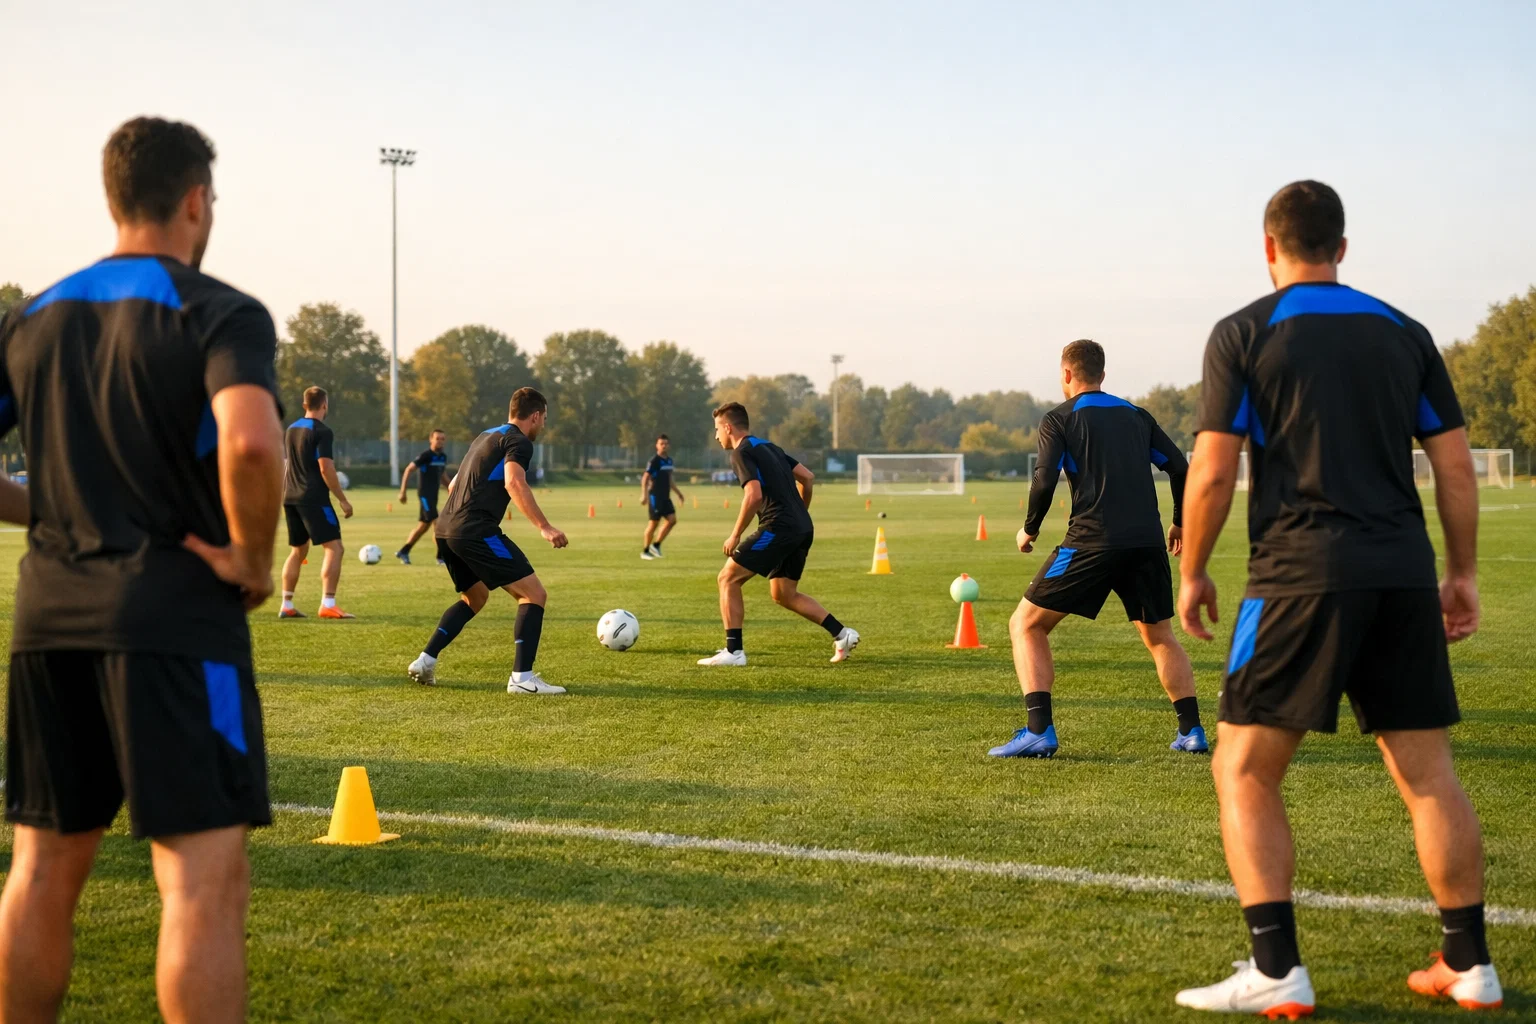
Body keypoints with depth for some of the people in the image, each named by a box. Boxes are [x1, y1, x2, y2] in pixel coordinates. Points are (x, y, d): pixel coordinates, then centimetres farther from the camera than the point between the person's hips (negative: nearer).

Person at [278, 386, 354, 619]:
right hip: (314, 499, -8)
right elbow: (326, 469, -18)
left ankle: (286, 606, 16)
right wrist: (343, 500, -13)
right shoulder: (322, 432, -11)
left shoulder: (292, 429, 14)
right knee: (334, 548, -8)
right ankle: (328, 605, -17)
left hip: (291, 498, 9)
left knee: (298, 551, 17)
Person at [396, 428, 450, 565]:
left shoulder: (443, 457, 9)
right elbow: (408, 470, -9)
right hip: (424, 495, -8)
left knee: (423, 526, 12)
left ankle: (403, 552, 21)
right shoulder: (426, 455, -12)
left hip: (433, 495, 8)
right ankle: (442, 556, -12)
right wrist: (403, 491, -11)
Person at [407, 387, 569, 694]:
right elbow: (514, 483, -22)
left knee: (475, 597, 28)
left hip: (446, 530, 9)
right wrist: (545, 527, -28)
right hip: (477, 532, -9)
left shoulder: (486, 437, 24)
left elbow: (453, 485, 32)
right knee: (534, 595, -5)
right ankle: (522, 677, -13)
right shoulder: (519, 442, -3)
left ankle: (425, 661, 19)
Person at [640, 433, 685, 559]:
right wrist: (644, 494, -23)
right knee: (654, 523, -4)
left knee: (672, 520, -2)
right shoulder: (654, 460, -11)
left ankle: (656, 545, 9)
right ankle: (645, 551, 8)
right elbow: (645, 478, -14)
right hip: (655, 496, -8)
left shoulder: (669, 460, 13)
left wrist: (677, 492, 21)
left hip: (665, 497, 8)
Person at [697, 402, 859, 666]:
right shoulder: (769, 447, 21)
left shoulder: (742, 453, -6)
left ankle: (733, 651, -5)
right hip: (803, 529, 9)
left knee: (727, 579, -1)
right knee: (783, 595, 19)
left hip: (778, 528, -9)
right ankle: (842, 633, 12)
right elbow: (808, 478, 21)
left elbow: (754, 496, -19)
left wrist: (735, 535, -11)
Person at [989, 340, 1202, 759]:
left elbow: (1045, 479, -8)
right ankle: (1192, 731, 12)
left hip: (1091, 542, -4)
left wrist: (1029, 529, 7)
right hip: (1147, 543, 5)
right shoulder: (1137, 415, 18)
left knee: (1026, 626, 7)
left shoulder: (1059, 418, 5)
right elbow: (1180, 467, 13)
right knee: (1160, 637, 23)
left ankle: (1039, 731, -6)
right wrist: (1180, 523, 25)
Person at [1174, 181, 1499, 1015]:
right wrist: (1461, 574, 17)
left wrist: (1192, 574, 6)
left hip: (1301, 575, -4)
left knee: (1244, 770, 3)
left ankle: (1276, 972, -5)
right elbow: (1455, 468, 10)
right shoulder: (1404, 334, 13)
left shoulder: (1244, 334, 0)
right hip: (1403, 577, 5)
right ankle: (1469, 965, 17)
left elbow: (1212, 471, -5)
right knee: (1429, 774, 12)